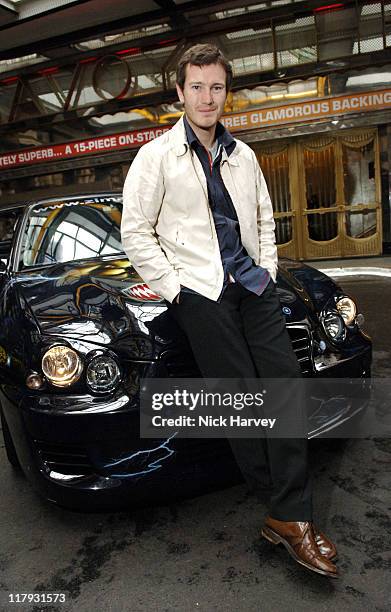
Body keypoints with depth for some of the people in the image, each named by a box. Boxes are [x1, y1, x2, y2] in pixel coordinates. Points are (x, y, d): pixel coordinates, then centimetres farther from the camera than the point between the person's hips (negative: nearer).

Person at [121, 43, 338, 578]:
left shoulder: (242, 155, 18)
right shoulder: (156, 156, 2)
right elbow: (136, 233, -1)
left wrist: (268, 270, 11)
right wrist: (173, 287, -7)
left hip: (253, 287, 5)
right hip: (201, 291, -5)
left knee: (286, 383, -5)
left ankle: (290, 517, 6)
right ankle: (289, 512, 11)